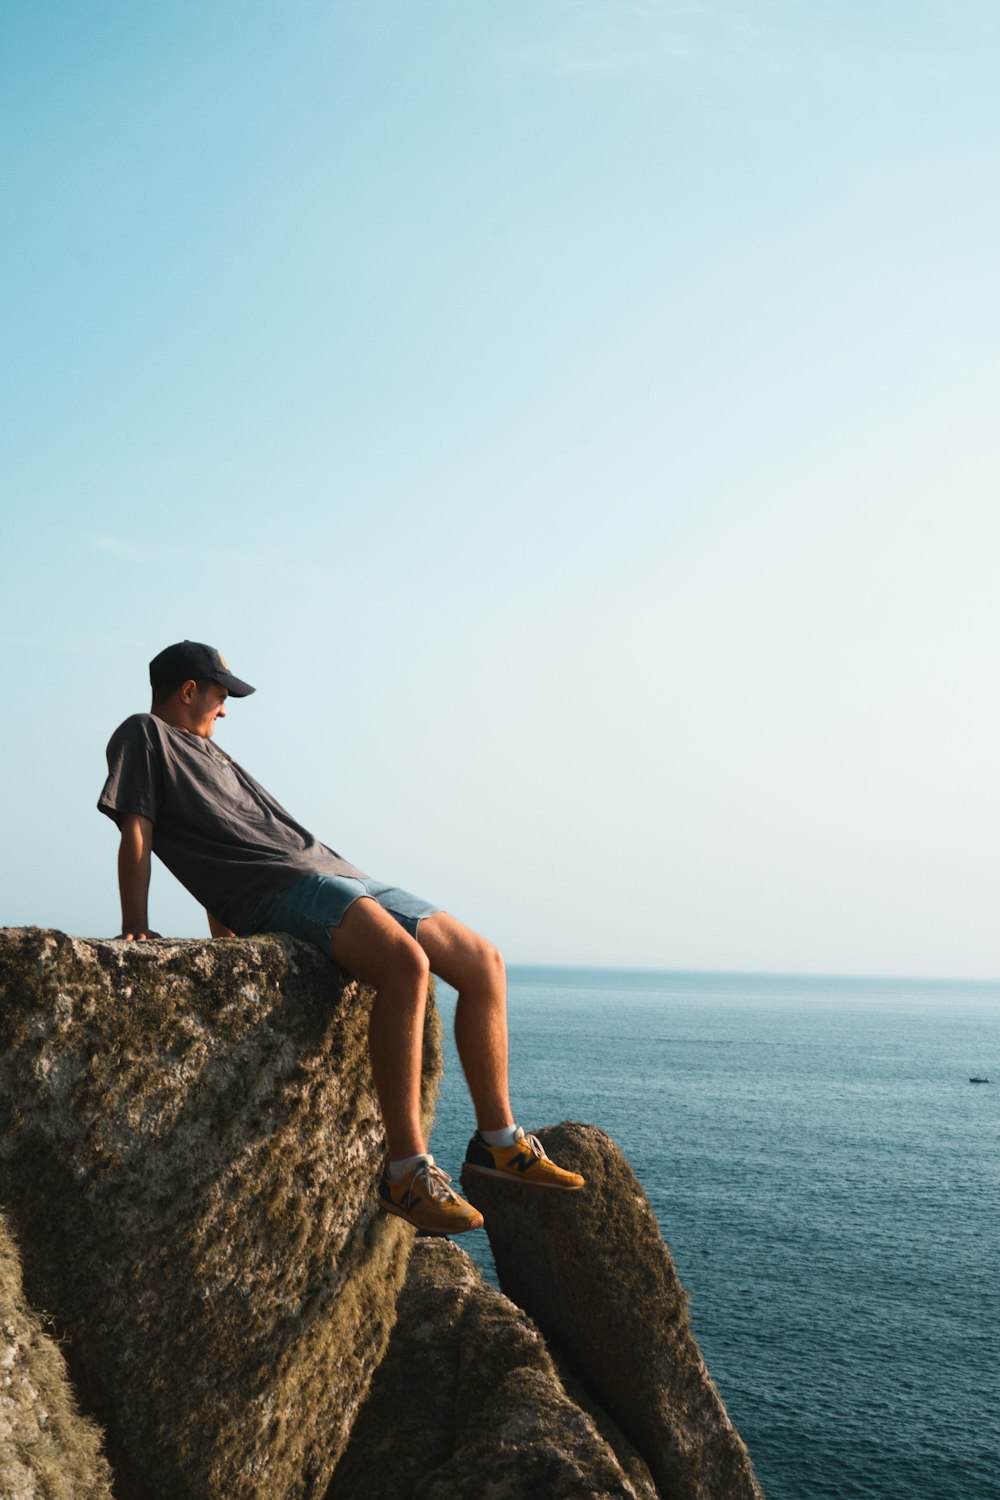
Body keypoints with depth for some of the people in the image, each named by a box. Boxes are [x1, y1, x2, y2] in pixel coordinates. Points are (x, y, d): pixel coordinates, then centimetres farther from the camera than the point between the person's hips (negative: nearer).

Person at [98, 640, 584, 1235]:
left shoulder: (207, 751, 32)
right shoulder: (144, 736, 8)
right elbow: (136, 832, -5)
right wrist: (136, 927, -16)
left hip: (335, 871, 9)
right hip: (277, 888, -9)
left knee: (484, 963, 0)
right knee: (407, 964, -35)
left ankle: (498, 1139, 8)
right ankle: (406, 1171, -31)